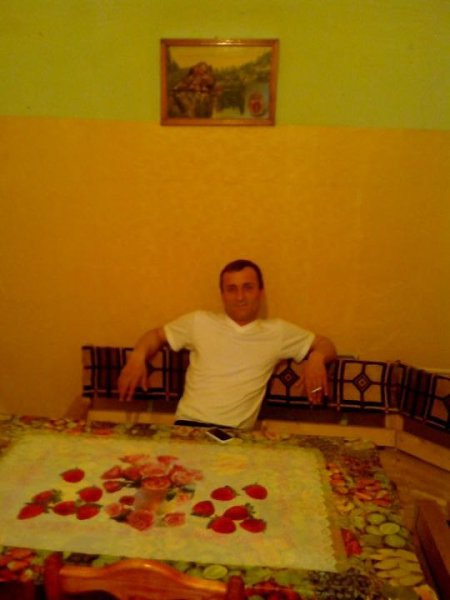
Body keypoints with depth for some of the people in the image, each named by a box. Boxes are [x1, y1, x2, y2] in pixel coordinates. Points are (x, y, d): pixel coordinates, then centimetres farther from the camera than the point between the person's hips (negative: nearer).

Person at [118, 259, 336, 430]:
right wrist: (137, 357, 1)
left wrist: (316, 358, -6)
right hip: (188, 424, 0)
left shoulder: (277, 331, 12)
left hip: (235, 433, 0)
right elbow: (157, 335, 22)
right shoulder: (200, 322, 12)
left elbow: (325, 345, 18)